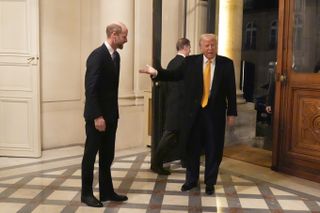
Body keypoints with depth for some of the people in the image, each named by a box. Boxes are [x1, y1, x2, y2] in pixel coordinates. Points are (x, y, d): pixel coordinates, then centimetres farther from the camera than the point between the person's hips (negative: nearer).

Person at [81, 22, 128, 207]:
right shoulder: (97, 55, -17)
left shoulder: (116, 56, 9)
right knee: (91, 155, 5)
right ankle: (87, 193, 19)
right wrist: (97, 116, -22)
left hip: (110, 115, 8)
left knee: (107, 156, 14)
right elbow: (91, 89, -21)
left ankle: (107, 191, 25)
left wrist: (114, 113, 12)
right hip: (97, 116, -8)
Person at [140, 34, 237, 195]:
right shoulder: (191, 61, 1)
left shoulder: (226, 63, -1)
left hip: (215, 113, -1)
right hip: (194, 112, 1)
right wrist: (156, 72, -13)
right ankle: (191, 180, 30)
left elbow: (231, 90, -1)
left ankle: (210, 182, 25)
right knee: (192, 148, 12)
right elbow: (174, 75, 1)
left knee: (213, 149, 8)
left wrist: (231, 113, -2)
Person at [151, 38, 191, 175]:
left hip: (171, 103, 9)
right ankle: (156, 163, 1)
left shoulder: (172, 62, 11)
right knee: (170, 134, -4)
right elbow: (185, 86, -20)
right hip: (180, 104, -9)